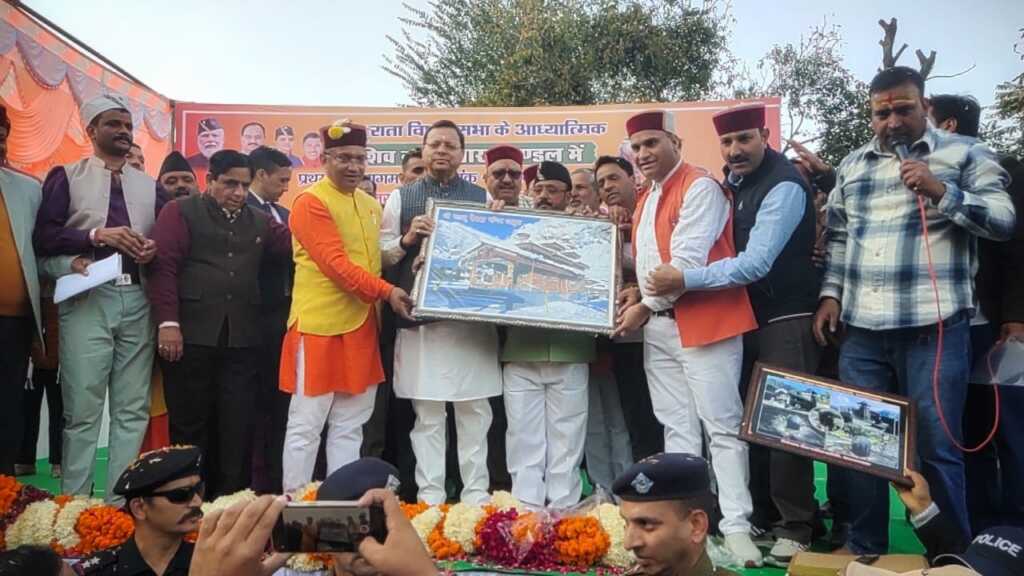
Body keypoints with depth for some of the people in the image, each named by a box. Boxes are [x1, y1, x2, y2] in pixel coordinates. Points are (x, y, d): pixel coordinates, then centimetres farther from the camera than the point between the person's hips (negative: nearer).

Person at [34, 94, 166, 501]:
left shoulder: (150, 186, 19)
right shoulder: (66, 177, 8)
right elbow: (43, 237, -2)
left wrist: (155, 249, -5)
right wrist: (97, 236, -13)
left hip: (138, 301, 4)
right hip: (87, 299, -3)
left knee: (133, 410, 4)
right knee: (82, 410, -2)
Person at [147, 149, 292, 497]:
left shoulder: (259, 222, 19)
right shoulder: (181, 212, 6)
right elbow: (163, 265, -4)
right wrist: (168, 322, -13)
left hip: (243, 338, 4)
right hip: (192, 335, -3)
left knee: (238, 426, 4)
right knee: (190, 423, 5)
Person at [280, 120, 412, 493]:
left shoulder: (371, 205, 16)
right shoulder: (311, 203, -8)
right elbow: (335, 263, -18)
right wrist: (386, 292, -22)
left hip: (361, 325, 7)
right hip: (320, 325, -7)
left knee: (349, 426, 11)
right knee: (306, 424, 0)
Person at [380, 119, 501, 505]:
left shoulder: (483, 198, 9)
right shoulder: (400, 198, 9)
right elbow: (381, 254, 7)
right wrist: (407, 240, -10)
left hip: (472, 320, 1)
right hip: (420, 319, 0)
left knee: (474, 411, 6)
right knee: (427, 413, 6)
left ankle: (476, 494, 16)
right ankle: (430, 496, 16)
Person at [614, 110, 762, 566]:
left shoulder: (700, 187, -9)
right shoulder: (646, 198, 18)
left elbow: (688, 260, -17)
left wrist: (644, 307, -11)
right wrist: (639, 291, 5)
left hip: (704, 321, -8)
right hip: (659, 326, 9)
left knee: (722, 426, -4)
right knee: (678, 428, 11)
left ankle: (736, 526, 2)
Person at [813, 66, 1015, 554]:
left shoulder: (964, 153, 3)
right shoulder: (852, 165, 15)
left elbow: (1004, 220, -5)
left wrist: (941, 192, -17)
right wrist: (831, 294, 7)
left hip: (933, 328, -4)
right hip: (861, 330, 4)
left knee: (937, 448, 1)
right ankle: (865, 548, 23)